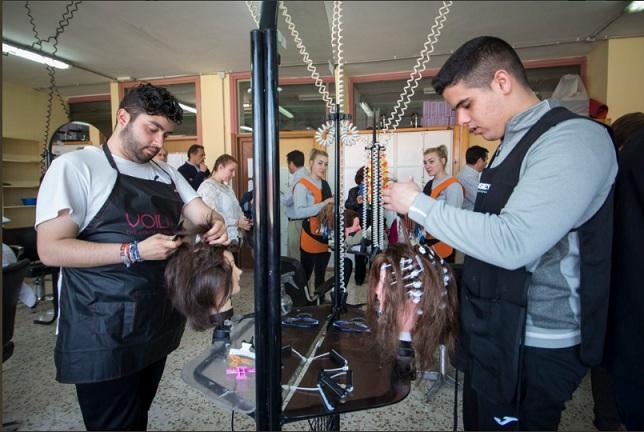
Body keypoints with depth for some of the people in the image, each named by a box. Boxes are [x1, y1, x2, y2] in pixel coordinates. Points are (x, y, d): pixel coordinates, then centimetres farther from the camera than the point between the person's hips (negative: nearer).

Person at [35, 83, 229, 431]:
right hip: (103, 334, -6)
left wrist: (215, 223, -15)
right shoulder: (75, 167, -9)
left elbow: (203, 214, 9)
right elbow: (51, 249, -15)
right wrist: (134, 252, -23)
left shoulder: (167, 174, 10)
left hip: (158, 324, 6)